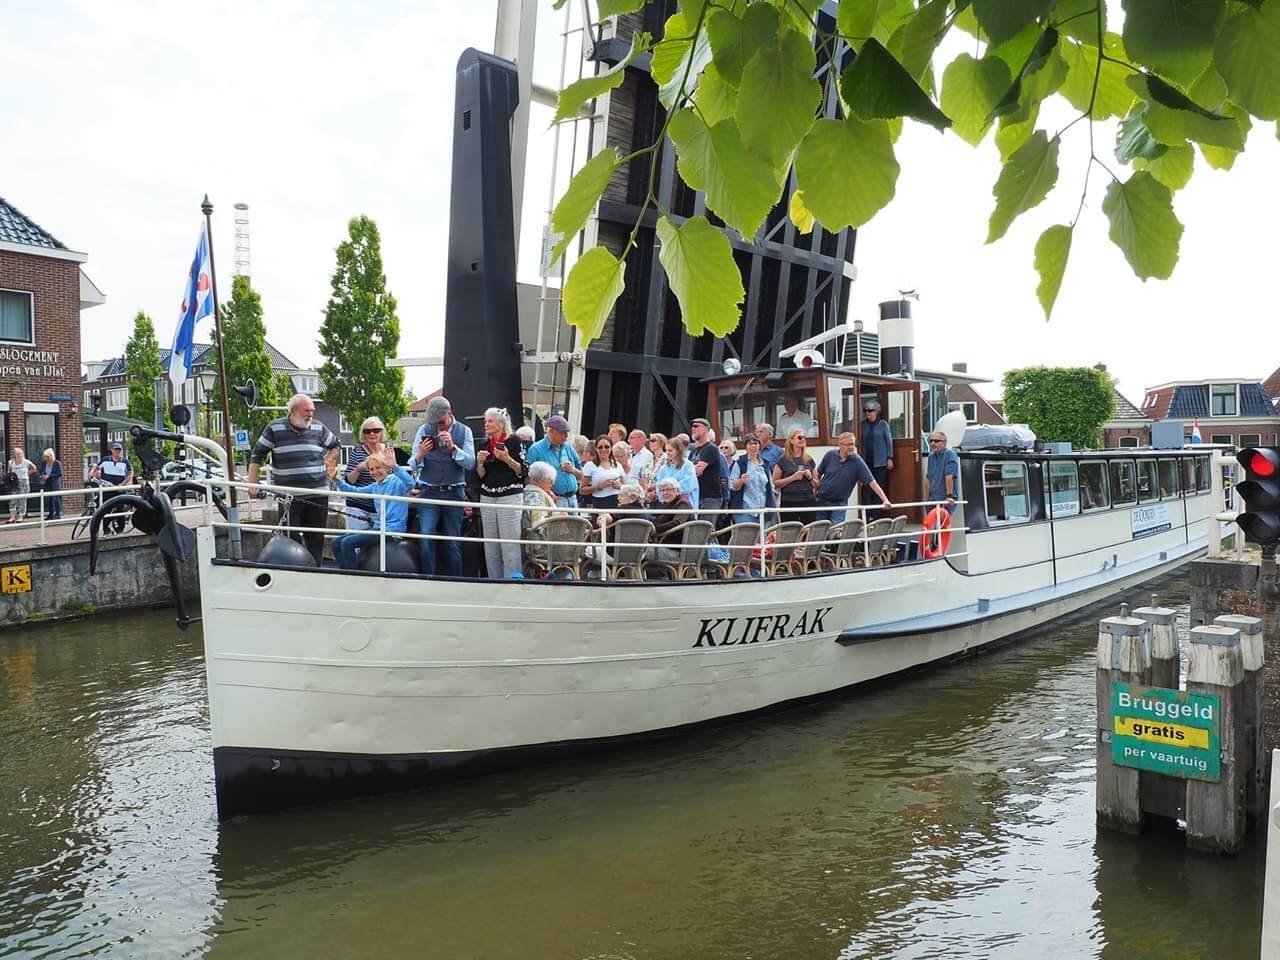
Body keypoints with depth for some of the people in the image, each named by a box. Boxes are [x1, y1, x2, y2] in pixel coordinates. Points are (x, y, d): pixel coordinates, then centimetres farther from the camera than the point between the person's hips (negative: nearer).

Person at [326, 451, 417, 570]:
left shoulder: (396, 481, -10)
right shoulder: (375, 486, 15)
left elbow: (410, 483, -32)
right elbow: (354, 491, 23)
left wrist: (394, 467, -46)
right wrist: (336, 479, 9)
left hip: (391, 529, -9)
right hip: (377, 527, 9)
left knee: (347, 543, -19)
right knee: (337, 543, 6)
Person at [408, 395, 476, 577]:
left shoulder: (464, 431, 3)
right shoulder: (424, 430, 4)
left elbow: (470, 463, -7)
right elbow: (413, 465, 3)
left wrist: (453, 447, -21)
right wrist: (420, 455, -19)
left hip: (454, 493, 0)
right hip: (429, 493, 0)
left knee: (453, 543, 5)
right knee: (425, 538, -13)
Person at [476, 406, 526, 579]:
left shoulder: (514, 441, -2)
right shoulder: (485, 444, 14)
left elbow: (523, 471, -5)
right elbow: (481, 475, 15)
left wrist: (507, 459, -18)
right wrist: (479, 462, -4)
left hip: (509, 496, -6)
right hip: (487, 497, 6)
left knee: (510, 545, -8)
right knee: (490, 546, 6)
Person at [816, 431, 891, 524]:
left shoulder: (857, 462, -13)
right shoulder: (830, 455, -6)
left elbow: (872, 482, -17)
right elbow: (818, 474, 6)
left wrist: (885, 500, -25)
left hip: (839, 504, -2)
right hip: (822, 501, 2)